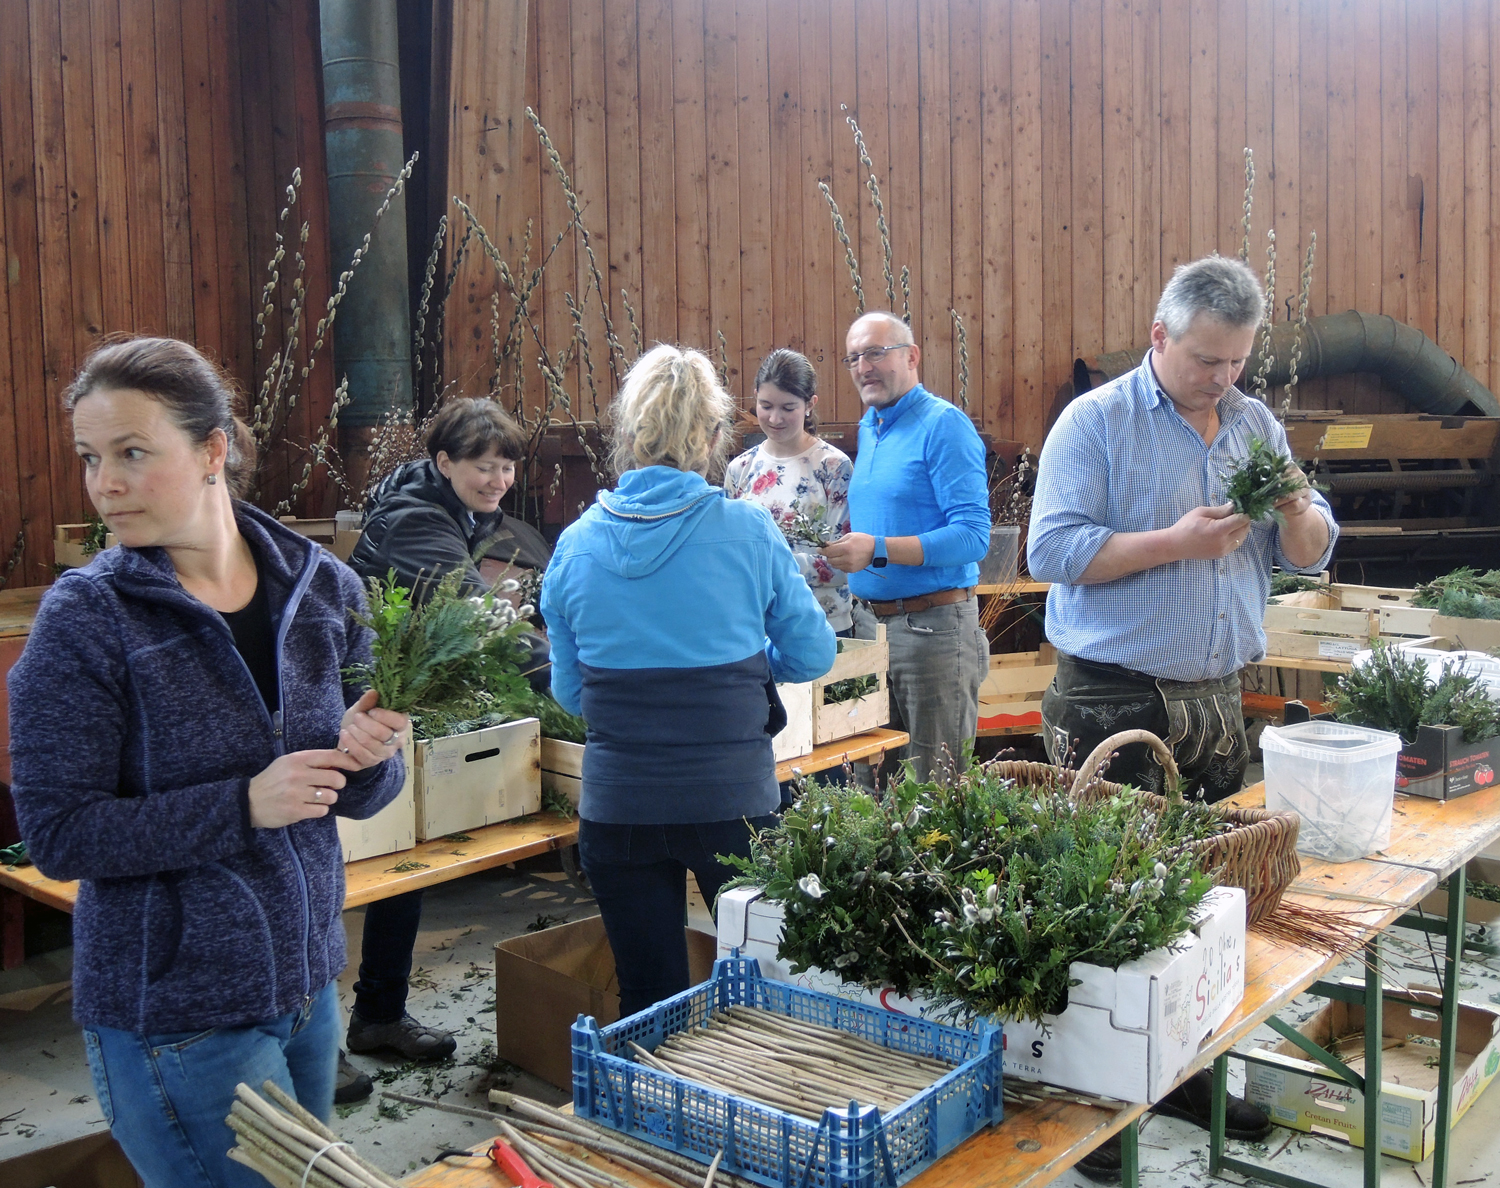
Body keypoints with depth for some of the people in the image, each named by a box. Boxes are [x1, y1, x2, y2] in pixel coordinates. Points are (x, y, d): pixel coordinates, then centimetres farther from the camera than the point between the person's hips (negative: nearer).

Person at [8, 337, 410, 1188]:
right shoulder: (85, 620, -13)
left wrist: (366, 756, -16)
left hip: (307, 983, 5)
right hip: (177, 1014, -5)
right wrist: (244, 805, -24)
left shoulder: (324, 589, -2)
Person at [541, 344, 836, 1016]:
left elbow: (570, 692, 6)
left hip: (617, 807, 2)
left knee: (648, 1005, 14)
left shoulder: (577, 545, -3)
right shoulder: (747, 531, -9)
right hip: (733, 803, -1)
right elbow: (813, 655, 1)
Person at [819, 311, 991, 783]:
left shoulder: (943, 425, -10)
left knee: (936, 783, -2)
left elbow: (973, 536, -20)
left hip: (934, 624, -8)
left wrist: (877, 550, -25)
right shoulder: (868, 428, 16)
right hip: (873, 624, 8)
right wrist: (843, 549, 8)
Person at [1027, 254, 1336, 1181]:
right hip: (1116, 706, -6)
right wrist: (1176, 541, -20)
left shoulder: (1257, 425, 12)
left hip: (1217, 700, 6)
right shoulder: (1096, 422, -6)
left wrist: (1296, 510, -10)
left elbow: (1313, 555, 12)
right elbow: (1053, 549, -16)